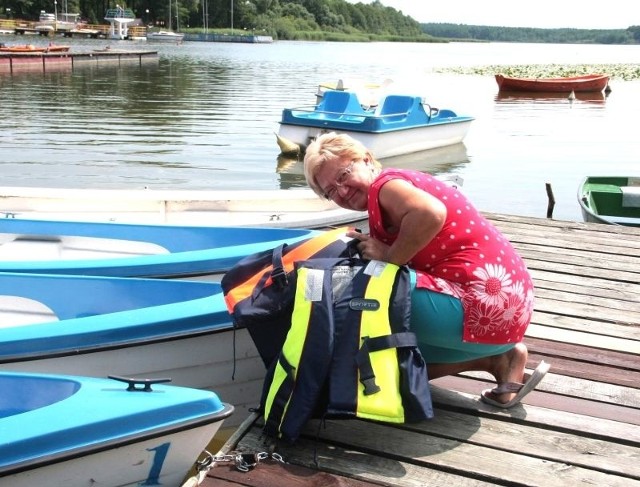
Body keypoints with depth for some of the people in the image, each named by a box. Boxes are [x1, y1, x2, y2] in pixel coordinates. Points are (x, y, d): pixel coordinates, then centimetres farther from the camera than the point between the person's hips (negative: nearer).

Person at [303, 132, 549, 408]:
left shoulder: (384, 183, -10)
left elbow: (431, 213, -33)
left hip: (483, 304, -11)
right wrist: (373, 246, -2)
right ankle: (497, 357, 11)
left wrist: (390, 257, -19)